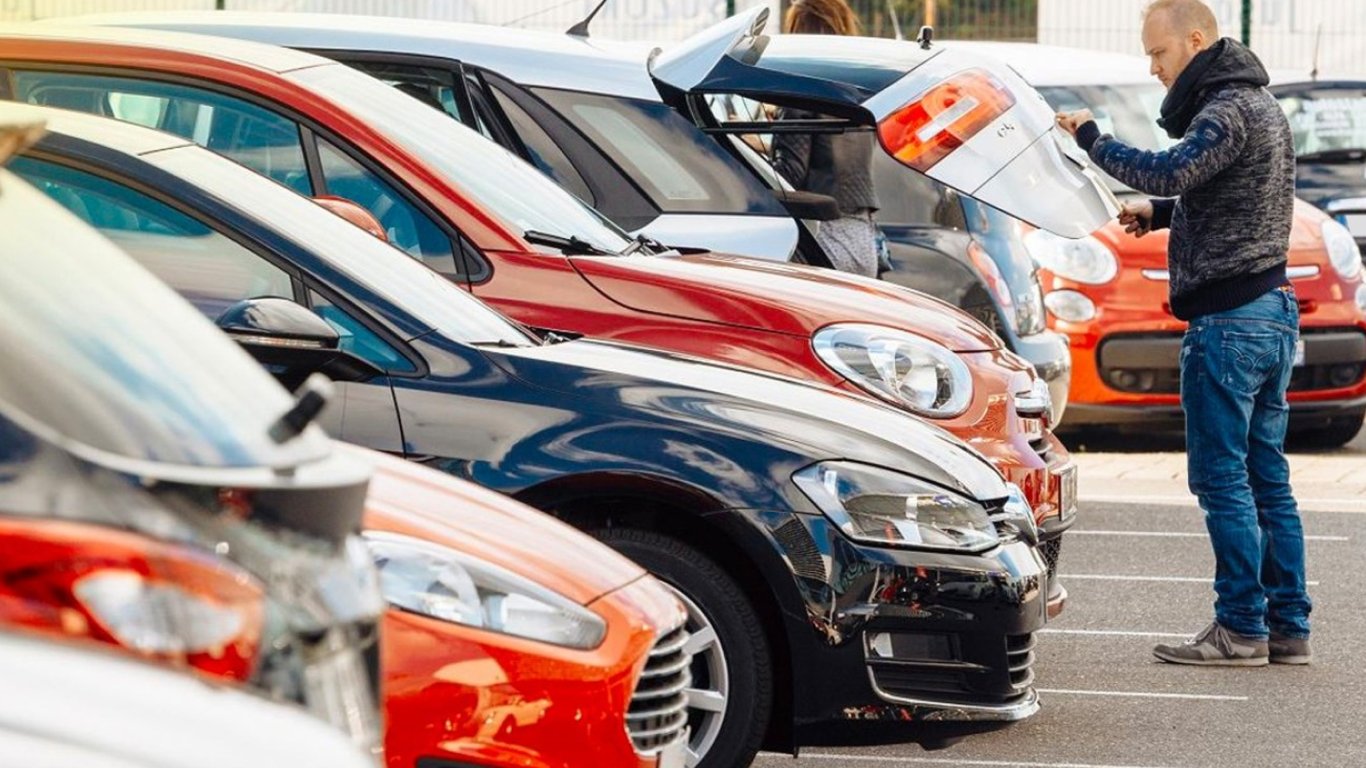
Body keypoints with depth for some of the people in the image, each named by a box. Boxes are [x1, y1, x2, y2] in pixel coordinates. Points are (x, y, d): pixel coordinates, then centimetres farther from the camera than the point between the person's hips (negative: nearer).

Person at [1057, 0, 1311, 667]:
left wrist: (1091, 139, -18)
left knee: (1222, 477, -5)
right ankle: (1287, 628, 13)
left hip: (1227, 320, -10)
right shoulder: (1260, 105, 18)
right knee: (1266, 477, 11)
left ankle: (1242, 629, -3)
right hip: (1273, 311, 10)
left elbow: (1168, 171, -30)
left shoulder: (1228, 110, -14)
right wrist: (1159, 214, 12)